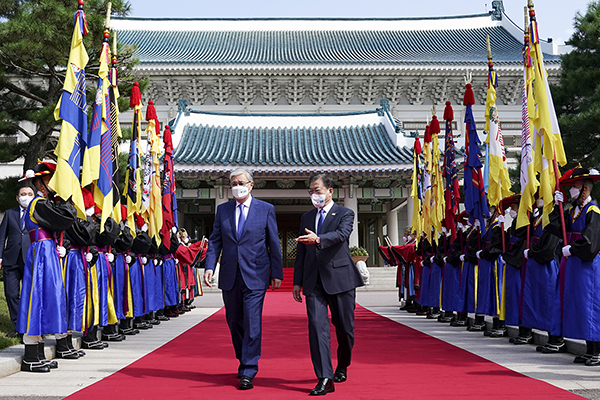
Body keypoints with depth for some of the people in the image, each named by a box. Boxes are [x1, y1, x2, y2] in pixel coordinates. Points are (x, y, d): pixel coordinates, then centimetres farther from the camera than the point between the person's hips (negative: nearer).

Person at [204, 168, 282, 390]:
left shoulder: (266, 209, 3)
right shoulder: (222, 210, 10)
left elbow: (273, 243, 4)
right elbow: (215, 241, 8)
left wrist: (277, 272, 2)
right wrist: (209, 266, -6)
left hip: (255, 276, -3)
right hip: (229, 277, 3)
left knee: (252, 324, -8)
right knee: (234, 322, 12)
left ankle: (248, 373, -3)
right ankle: (244, 362, 31)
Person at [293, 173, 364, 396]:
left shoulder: (345, 214, 2)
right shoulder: (306, 217, 17)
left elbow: (341, 234, -20)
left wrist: (318, 239, -38)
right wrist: (297, 282, 13)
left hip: (340, 278, -3)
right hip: (314, 281, 3)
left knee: (344, 327, 7)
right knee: (317, 326, -10)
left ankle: (342, 366, 33)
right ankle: (325, 379, -11)